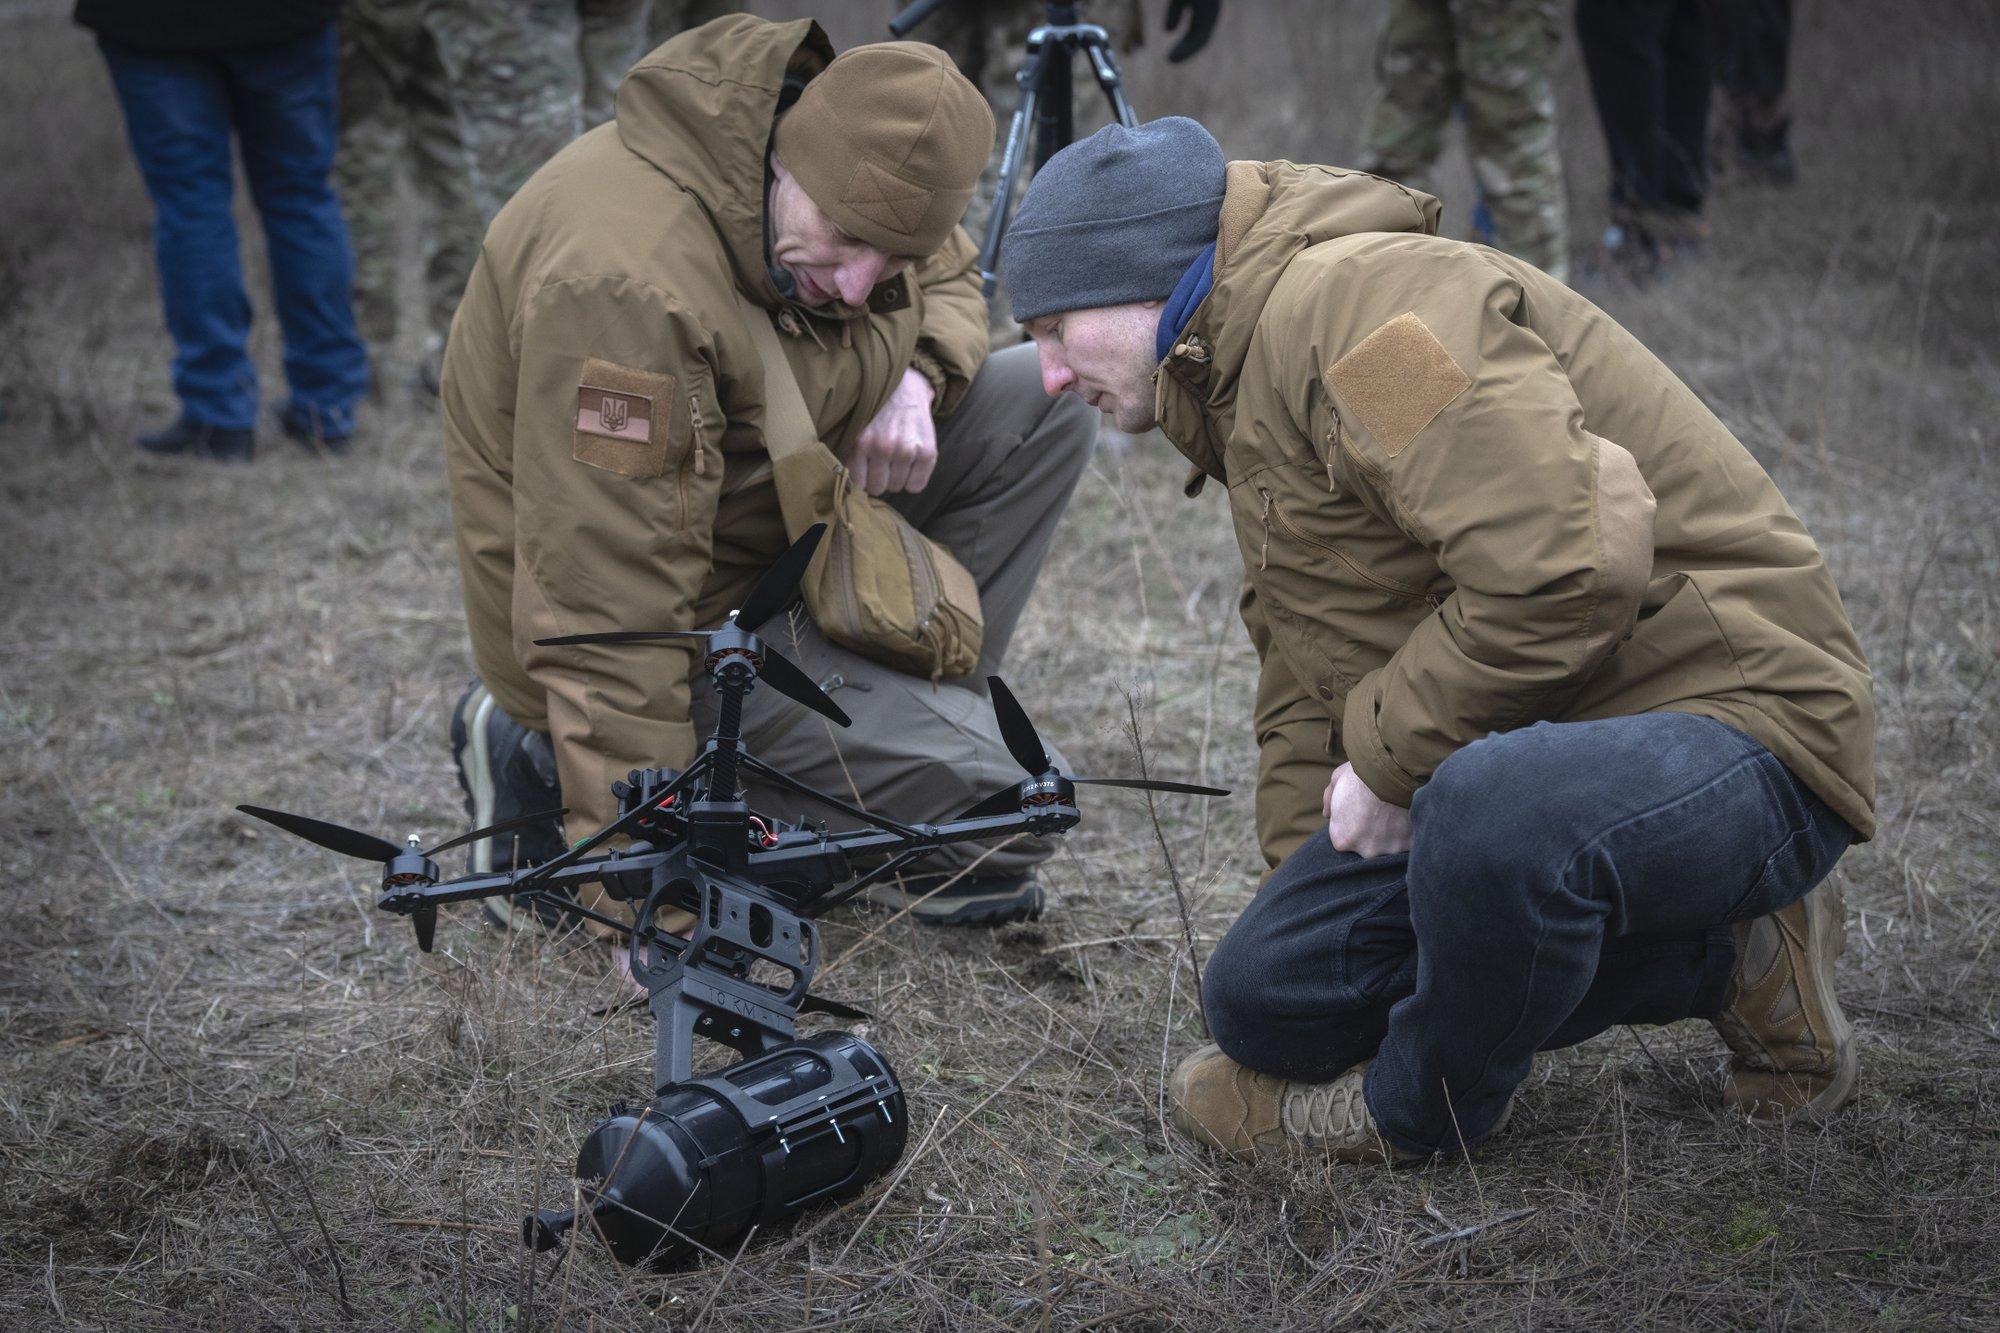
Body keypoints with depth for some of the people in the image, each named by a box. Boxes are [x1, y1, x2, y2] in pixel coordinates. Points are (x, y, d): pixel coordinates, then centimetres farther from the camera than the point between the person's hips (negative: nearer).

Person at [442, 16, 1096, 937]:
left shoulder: (855, 171, -9)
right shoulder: (626, 280, -36)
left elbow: (949, 278, 15)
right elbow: (611, 620, -36)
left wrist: (917, 378, -11)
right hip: (691, 628, -8)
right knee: (999, 804, -17)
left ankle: (903, 712, 5)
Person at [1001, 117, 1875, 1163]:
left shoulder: (1348, 294, -18)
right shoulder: (1239, 385, 17)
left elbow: (1566, 568, -31)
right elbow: (1305, 683, 27)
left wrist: (1385, 753, -17)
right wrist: (1302, 885, 23)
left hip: (1731, 716, -10)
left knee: (1491, 811, -41)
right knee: (1262, 998, 3)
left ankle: (1421, 1109, -7)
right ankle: (1711, 961, 9)